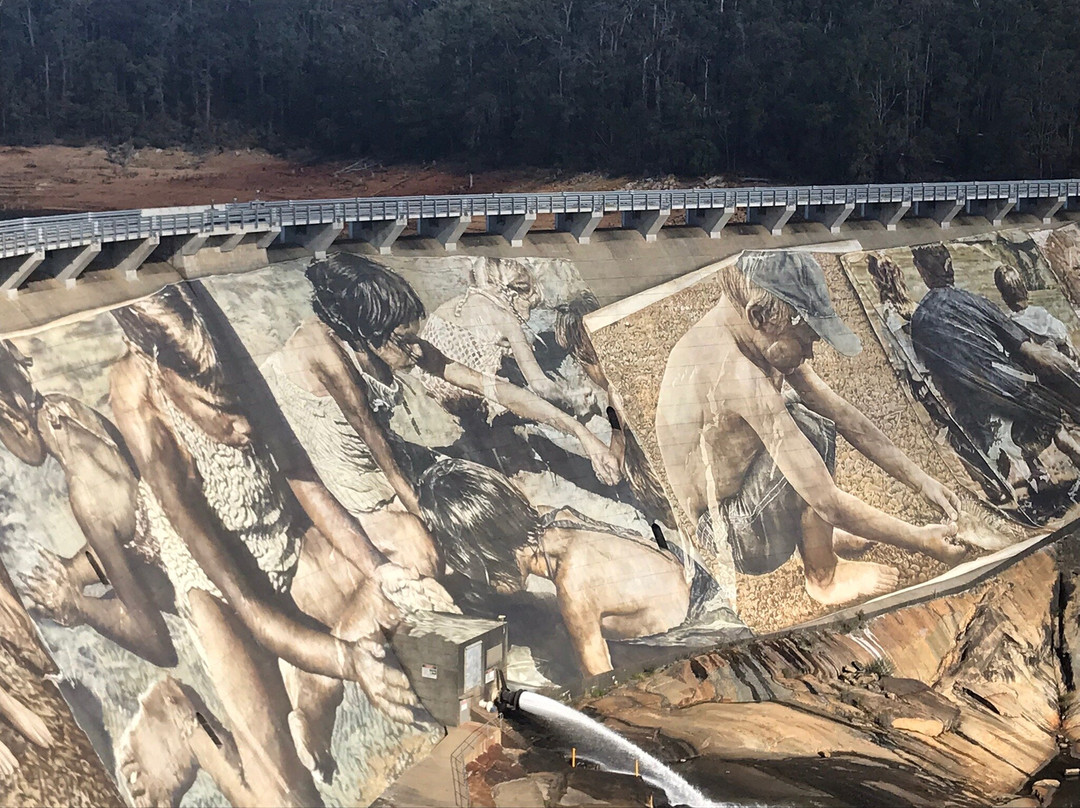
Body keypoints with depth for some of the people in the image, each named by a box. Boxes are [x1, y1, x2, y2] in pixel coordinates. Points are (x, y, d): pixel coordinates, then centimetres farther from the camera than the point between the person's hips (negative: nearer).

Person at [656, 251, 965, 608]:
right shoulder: (736, 374, -34)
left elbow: (843, 415, 2)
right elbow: (830, 504, -31)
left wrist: (922, 481, -2)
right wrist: (919, 541, -21)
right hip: (741, 539, -10)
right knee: (809, 429, -24)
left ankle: (818, 534, 18)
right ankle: (823, 576, -4)